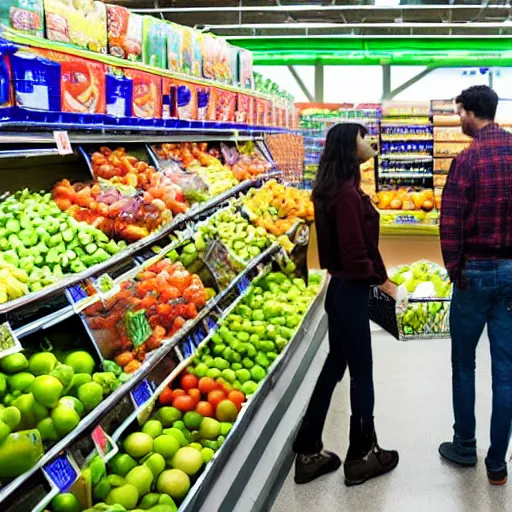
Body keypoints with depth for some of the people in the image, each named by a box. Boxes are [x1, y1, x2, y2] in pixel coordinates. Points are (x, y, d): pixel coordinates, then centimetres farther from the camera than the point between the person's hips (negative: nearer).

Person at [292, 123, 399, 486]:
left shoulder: (338, 188, 9)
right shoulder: (347, 193, -21)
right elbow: (353, 255, -23)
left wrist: (377, 278, 10)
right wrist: (382, 281, -11)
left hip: (343, 288, 10)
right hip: (350, 292, -10)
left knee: (335, 365, 17)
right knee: (361, 373, 6)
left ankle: (309, 452, 26)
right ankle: (362, 456, 24)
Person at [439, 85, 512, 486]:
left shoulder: (469, 159, -13)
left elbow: (451, 223, -16)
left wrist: (455, 271, -5)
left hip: (478, 271, -4)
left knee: (463, 363, 14)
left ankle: (465, 446, 26)